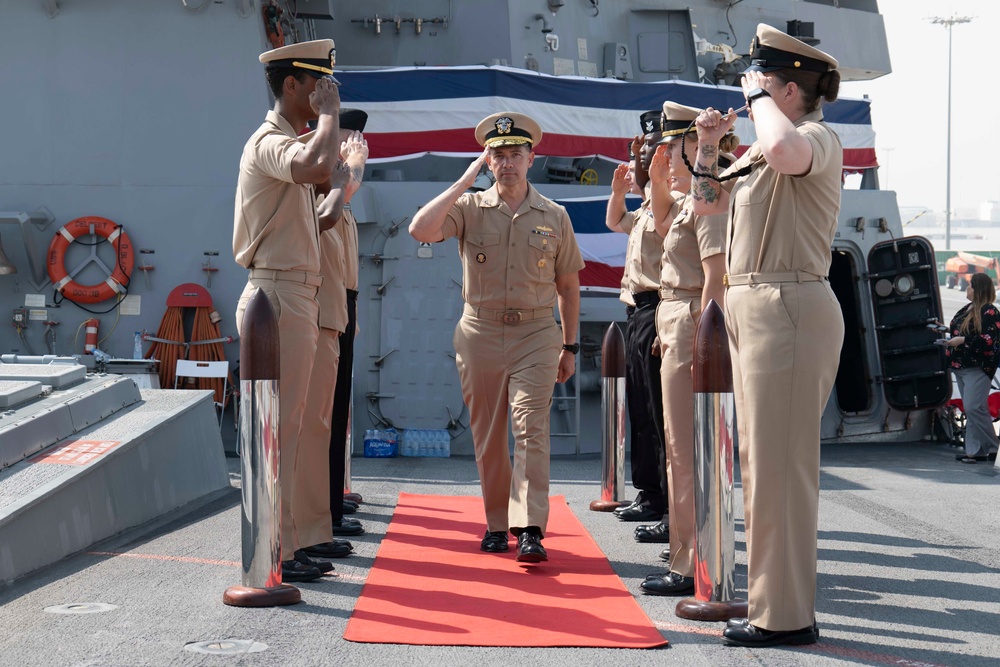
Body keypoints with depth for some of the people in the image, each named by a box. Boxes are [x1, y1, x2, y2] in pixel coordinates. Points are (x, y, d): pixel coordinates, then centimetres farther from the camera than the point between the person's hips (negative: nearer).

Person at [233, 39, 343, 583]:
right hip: (279, 297, -11)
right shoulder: (269, 142, -12)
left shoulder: (288, 142, 21)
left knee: (288, 427, 13)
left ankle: (282, 543, 19)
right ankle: (275, 553, -4)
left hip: (295, 298, 11)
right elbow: (316, 166, -35)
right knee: (278, 427, -8)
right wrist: (328, 112, -20)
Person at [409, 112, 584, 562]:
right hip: (480, 333, 1)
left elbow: (568, 285, 14)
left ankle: (530, 529, -17)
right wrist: (464, 182, -12)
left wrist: (570, 346, 12)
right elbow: (420, 230, -17)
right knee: (486, 436, 7)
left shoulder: (554, 217, 6)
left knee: (531, 428, -14)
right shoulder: (469, 208, 2)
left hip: (536, 333, -1)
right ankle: (496, 525, 20)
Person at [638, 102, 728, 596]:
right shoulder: (688, 199, 15)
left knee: (686, 450, -7)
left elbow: (717, 278, -22)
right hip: (674, 324, 11)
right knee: (683, 447, 15)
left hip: (691, 327, -11)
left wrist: (701, 343, -24)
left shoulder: (709, 200, -15)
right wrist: (659, 185, 20)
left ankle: (692, 568, -3)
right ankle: (692, 557, 25)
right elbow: (664, 231, 35)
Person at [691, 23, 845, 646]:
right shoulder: (759, 152, 19)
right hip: (750, 308, 10)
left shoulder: (819, 138, -9)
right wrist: (707, 147, 12)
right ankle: (773, 595, 26)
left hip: (789, 308, -10)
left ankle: (785, 615, -1)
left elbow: (785, 151, -34)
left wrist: (760, 98, -16)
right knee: (762, 460, 15)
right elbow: (707, 202, 28)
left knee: (778, 461, -7)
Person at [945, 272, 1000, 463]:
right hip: (961, 367, 9)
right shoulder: (967, 309, 15)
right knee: (970, 408, 10)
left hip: (978, 367, -9)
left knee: (973, 407, -14)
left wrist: (962, 340, -21)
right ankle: (976, 450, 13)